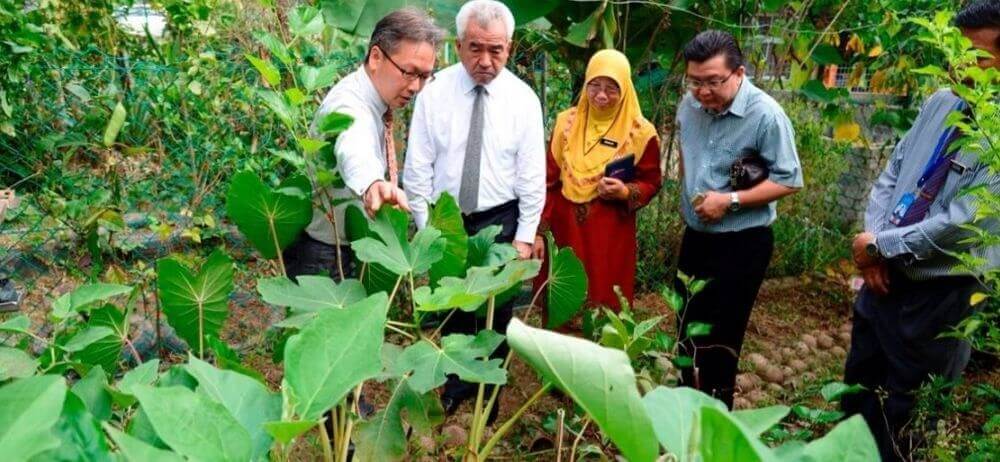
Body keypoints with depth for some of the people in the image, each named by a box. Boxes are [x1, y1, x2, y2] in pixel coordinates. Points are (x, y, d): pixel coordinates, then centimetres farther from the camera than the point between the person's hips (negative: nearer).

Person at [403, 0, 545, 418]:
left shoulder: (523, 98, -9)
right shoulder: (435, 91, -10)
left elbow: (532, 174, -6)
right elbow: (418, 167, -5)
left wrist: (524, 236, -6)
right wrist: (426, 227, -6)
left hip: (500, 222, 0)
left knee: (497, 313, 12)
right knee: (451, 309, 16)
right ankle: (456, 385, 38)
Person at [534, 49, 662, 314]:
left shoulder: (640, 132, -5)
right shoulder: (567, 122, 1)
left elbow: (651, 183, 4)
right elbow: (549, 180, 3)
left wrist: (626, 193, -17)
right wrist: (539, 230, -1)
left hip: (611, 235, -2)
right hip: (564, 228, 2)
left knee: (605, 307, 3)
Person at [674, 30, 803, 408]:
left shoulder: (766, 115, -22)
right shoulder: (690, 104, -3)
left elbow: (788, 180, -19)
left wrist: (730, 201, -25)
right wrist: (689, 193, 9)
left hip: (742, 243, -6)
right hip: (695, 234, 7)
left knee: (722, 333, 6)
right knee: (688, 322, 20)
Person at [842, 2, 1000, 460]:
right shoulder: (941, 102, 2)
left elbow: (961, 225, -22)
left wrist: (881, 245, -12)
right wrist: (873, 244, -6)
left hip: (940, 296, -6)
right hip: (885, 277, 6)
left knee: (900, 420, 12)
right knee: (856, 390, 22)